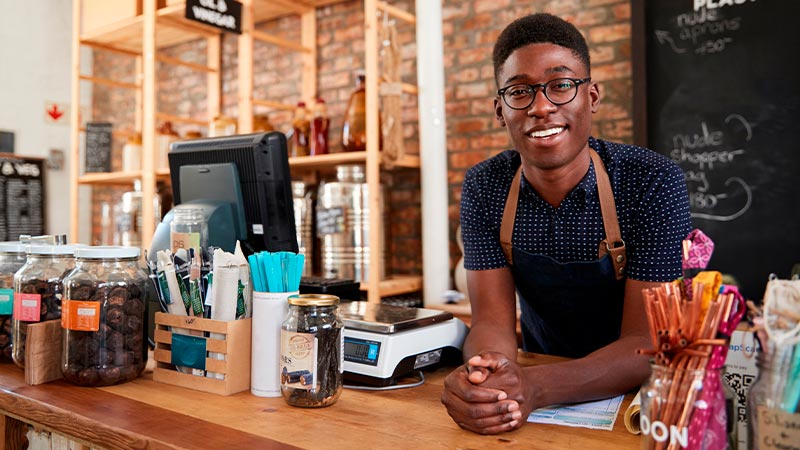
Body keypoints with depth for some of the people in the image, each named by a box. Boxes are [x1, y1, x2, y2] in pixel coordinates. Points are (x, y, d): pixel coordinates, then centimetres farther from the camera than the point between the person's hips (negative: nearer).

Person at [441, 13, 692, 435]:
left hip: (635, 397, -2)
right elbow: (493, 321, -11)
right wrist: (480, 379, -34)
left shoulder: (653, 182, -17)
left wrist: (535, 386, -36)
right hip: (538, 380, 3)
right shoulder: (483, 188, -7)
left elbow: (648, 345, -19)